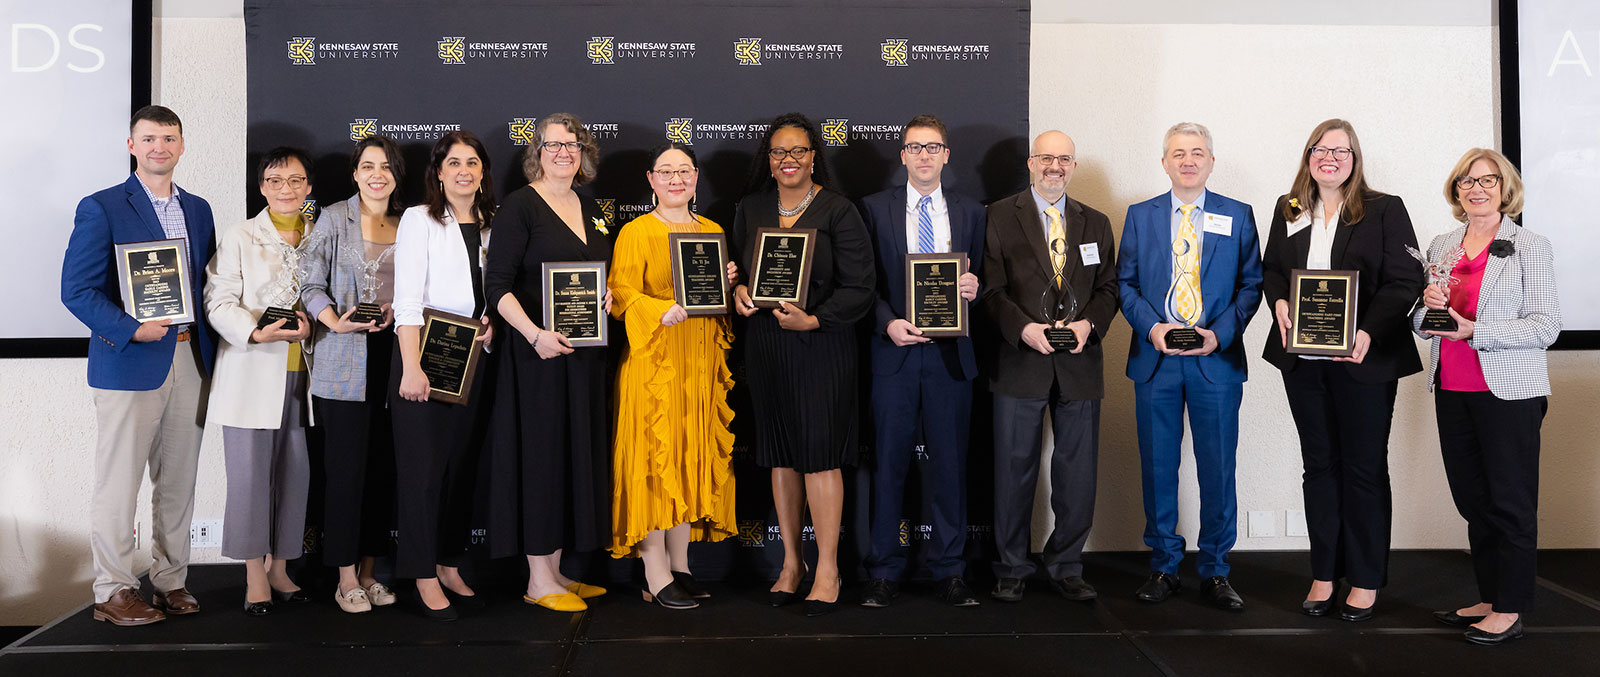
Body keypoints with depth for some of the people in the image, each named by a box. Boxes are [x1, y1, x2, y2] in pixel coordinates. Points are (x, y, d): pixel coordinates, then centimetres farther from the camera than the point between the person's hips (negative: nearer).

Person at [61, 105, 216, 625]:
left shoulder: (198, 210, 14)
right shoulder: (101, 209, -3)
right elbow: (76, 289, -8)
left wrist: (211, 350, 3)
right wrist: (130, 329, -20)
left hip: (190, 362, 5)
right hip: (130, 363, -5)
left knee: (178, 480, 10)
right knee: (118, 483, 2)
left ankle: (171, 580, 21)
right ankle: (112, 592, 12)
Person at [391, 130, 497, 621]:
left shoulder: (490, 225, 12)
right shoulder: (419, 220, -2)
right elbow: (407, 300, -10)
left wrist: (493, 321, -2)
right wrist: (411, 368, -18)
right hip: (424, 355, -5)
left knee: (463, 465, 10)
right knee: (424, 466, -2)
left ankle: (450, 567, 22)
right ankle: (425, 578, 7)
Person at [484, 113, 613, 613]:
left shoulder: (592, 211, 15)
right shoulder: (521, 205, -5)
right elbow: (497, 285, -12)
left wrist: (608, 295, 1)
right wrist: (535, 334, -24)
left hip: (587, 353, 7)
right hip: (540, 351, -7)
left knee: (578, 454, 10)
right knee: (542, 454, -2)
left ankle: (556, 569, 21)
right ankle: (538, 580, 7)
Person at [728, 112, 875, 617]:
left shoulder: (838, 212, -5)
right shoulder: (750, 209, 9)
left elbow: (859, 289, -8)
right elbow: (735, 264, 19)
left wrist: (813, 320, -20)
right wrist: (738, 290, -4)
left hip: (820, 345, -5)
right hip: (764, 343, 5)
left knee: (819, 454, -3)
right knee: (780, 455, 10)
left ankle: (827, 570, 9)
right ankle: (791, 561, 23)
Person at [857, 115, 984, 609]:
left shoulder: (970, 212, 12)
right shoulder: (875, 208, 6)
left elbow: (980, 279, 15)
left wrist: (974, 288, -8)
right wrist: (888, 323, -11)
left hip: (951, 354, 1)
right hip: (894, 350, -1)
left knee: (949, 462, 5)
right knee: (889, 462, 3)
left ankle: (948, 571, 17)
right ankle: (884, 571, 14)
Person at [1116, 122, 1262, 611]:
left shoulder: (1238, 216, 7)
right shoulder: (1140, 216, 10)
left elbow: (1251, 283, 4)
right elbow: (1125, 282, 7)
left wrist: (1219, 333, -10)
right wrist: (1152, 328, -9)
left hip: (1216, 360, -1)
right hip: (1155, 358, 1)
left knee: (1218, 469, 3)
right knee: (1157, 466, 6)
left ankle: (1215, 572, 17)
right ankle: (1163, 567, 19)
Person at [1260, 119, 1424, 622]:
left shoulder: (1385, 209, -2)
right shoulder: (1288, 210, 11)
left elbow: (1405, 281, -7)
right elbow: (1270, 269, 16)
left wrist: (1368, 333, -21)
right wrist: (1279, 302, -7)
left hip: (1364, 359, -3)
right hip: (1303, 359, 4)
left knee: (1364, 466, 5)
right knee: (1319, 464, 10)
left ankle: (1366, 580, 17)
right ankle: (1324, 574, 19)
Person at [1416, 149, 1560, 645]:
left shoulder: (1531, 247, -2)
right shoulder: (1441, 246, 13)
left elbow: (1546, 325, -10)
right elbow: (1421, 325, 17)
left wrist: (1476, 331, -20)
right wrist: (1427, 305, -5)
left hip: (1508, 392, -5)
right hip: (1452, 390, 5)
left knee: (1510, 502, 1)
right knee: (1472, 499, 11)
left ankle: (1509, 609, 10)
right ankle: (1488, 599, 22)